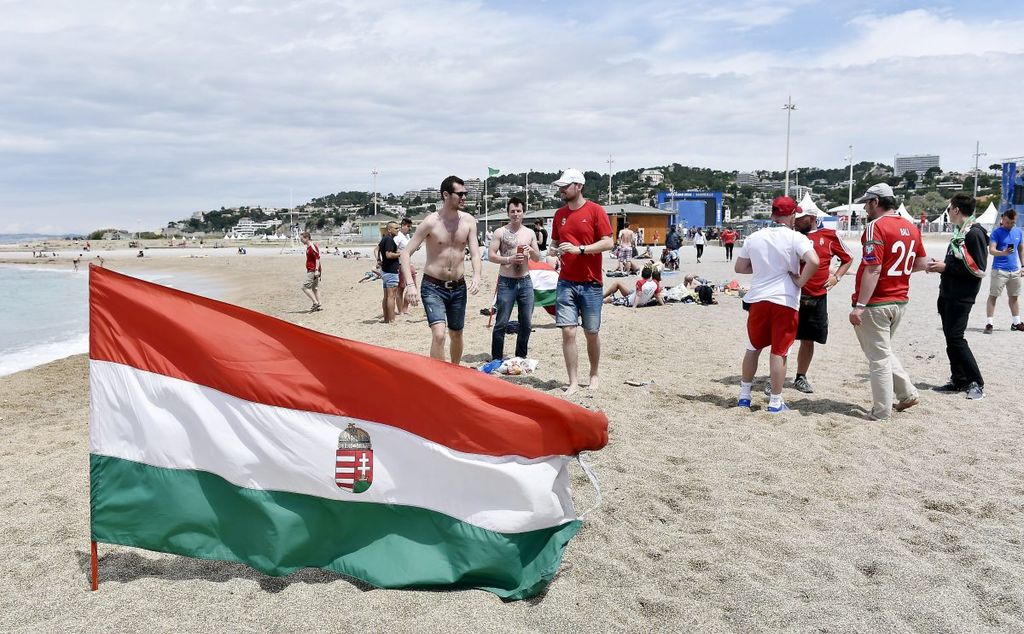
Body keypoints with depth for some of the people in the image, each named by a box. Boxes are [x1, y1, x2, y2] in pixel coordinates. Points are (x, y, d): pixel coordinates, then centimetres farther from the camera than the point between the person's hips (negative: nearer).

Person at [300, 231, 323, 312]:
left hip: (313, 271, -10)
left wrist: (316, 270, -24)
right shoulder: (308, 247, 15)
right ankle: (319, 305, 13)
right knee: (315, 288, 11)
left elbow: (317, 258, -21)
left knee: (305, 287, -9)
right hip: (311, 271, 10)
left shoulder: (312, 247, -16)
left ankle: (315, 303, -8)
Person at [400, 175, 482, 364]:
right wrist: (410, 285, -25)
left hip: (458, 287, 4)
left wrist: (476, 276, -24)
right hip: (433, 287, -4)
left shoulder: (469, 221, 0)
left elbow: (475, 254, -3)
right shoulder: (431, 222, -12)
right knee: (439, 334, -20)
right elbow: (406, 253, -12)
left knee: (456, 334, 18)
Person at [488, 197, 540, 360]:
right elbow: (491, 255, -6)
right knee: (501, 323, -3)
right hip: (506, 282, -4)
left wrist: (531, 251, -9)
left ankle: (521, 357, 20)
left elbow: (537, 258, 13)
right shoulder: (500, 232, -1)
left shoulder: (530, 233, 9)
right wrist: (509, 259, -19)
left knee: (526, 323, 6)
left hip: (525, 281, 4)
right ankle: (496, 358, 4)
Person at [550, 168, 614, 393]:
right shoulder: (559, 214, 10)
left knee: (591, 333, 6)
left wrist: (580, 249, -19)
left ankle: (594, 375, 27)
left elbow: (608, 243, -10)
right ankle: (573, 382, 3)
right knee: (568, 332, -4)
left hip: (591, 283, -3)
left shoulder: (595, 210, -5)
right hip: (566, 282, 3)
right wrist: (555, 248, -3)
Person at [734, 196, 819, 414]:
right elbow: (813, 262, -23)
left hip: (758, 299, 4)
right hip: (785, 300, -4)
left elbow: (739, 267, 11)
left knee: (753, 348, 17)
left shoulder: (754, 237, 5)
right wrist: (800, 281, -9)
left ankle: (744, 395, 23)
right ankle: (775, 402, 9)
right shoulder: (795, 238, -8)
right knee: (779, 351, 4)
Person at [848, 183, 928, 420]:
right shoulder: (911, 227, 8)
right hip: (900, 301, 8)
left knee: (878, 358, 1)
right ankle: (907, 393, 24)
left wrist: (859, 305, -22)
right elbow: (921, 264, 15)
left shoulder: (876, 226, -16)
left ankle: (882, 412, 8)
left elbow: (872, 270, -22)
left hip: (876, 303, -8)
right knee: (884, 351, 25)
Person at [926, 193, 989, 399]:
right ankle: (959, 381, 19)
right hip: (947, 295, 9)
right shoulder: (959, 232, 14)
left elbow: (978, 269, -19)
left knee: (955, 338, -10)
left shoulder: (974, 233, -15)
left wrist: (946, 268, -17)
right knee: (950, 338, 11)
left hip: (961, 297, -9)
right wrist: (940, 265, 7)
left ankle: (976, 383, -1)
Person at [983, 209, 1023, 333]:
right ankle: (989, 323, -4)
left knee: (1014, 296, 15)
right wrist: (1003, 253, -35)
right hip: (999, 270, -6)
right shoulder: (997, 232, -7)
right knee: (993, 295, -5)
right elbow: (991, 250, -16)